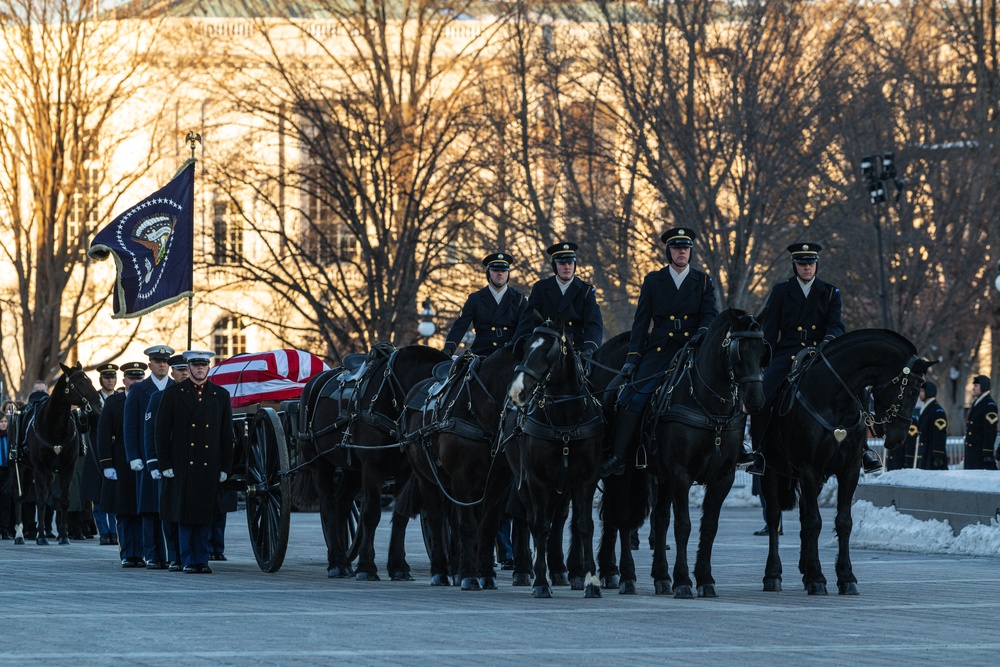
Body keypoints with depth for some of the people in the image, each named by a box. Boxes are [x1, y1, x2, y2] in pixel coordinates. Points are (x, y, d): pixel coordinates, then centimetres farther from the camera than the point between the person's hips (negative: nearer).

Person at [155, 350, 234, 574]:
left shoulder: (220, 395, 11)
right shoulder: (173, 393, 5)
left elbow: (227, 435, 11)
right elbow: (162, 430, 3)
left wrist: (225, 467, 4)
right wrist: (165, 464, -4)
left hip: (210, 467, 1)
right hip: (182, 466, -1)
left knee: (205, 516, 3)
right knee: (185, 514, -1)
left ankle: (202, 560, 9)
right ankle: (189, 561, 4)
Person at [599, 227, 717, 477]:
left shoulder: (703, 282, 13)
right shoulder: (653, 281, 13)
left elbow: (711, 313, 2)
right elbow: (641, 322, 9)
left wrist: (703, 331, -22)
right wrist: (632, 357, 0)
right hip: (659, 351, 0)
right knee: (632, 399, -16)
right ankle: (618, 458, -13)